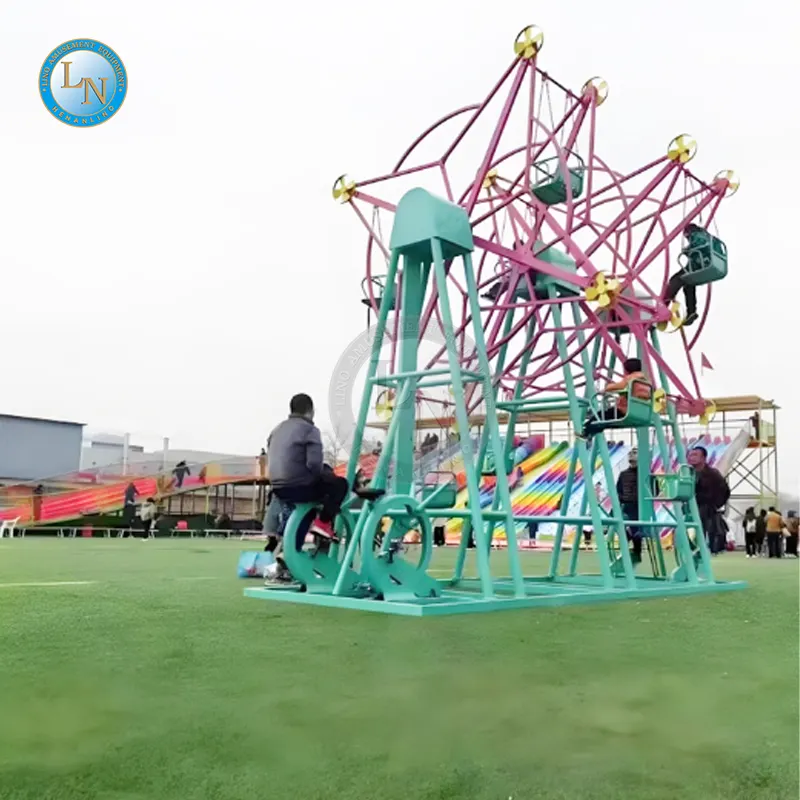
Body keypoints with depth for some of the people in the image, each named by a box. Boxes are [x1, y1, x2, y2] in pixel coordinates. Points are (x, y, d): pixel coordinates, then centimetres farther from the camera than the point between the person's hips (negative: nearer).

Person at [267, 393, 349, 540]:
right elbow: (314, 464, -22)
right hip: (300, 488, -8)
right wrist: (324, 474, 1)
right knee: (340, 483, 7)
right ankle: (323, 523, -2)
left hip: (278, 488, 8)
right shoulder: (310, 430, -11)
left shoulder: (277, 430, 15)